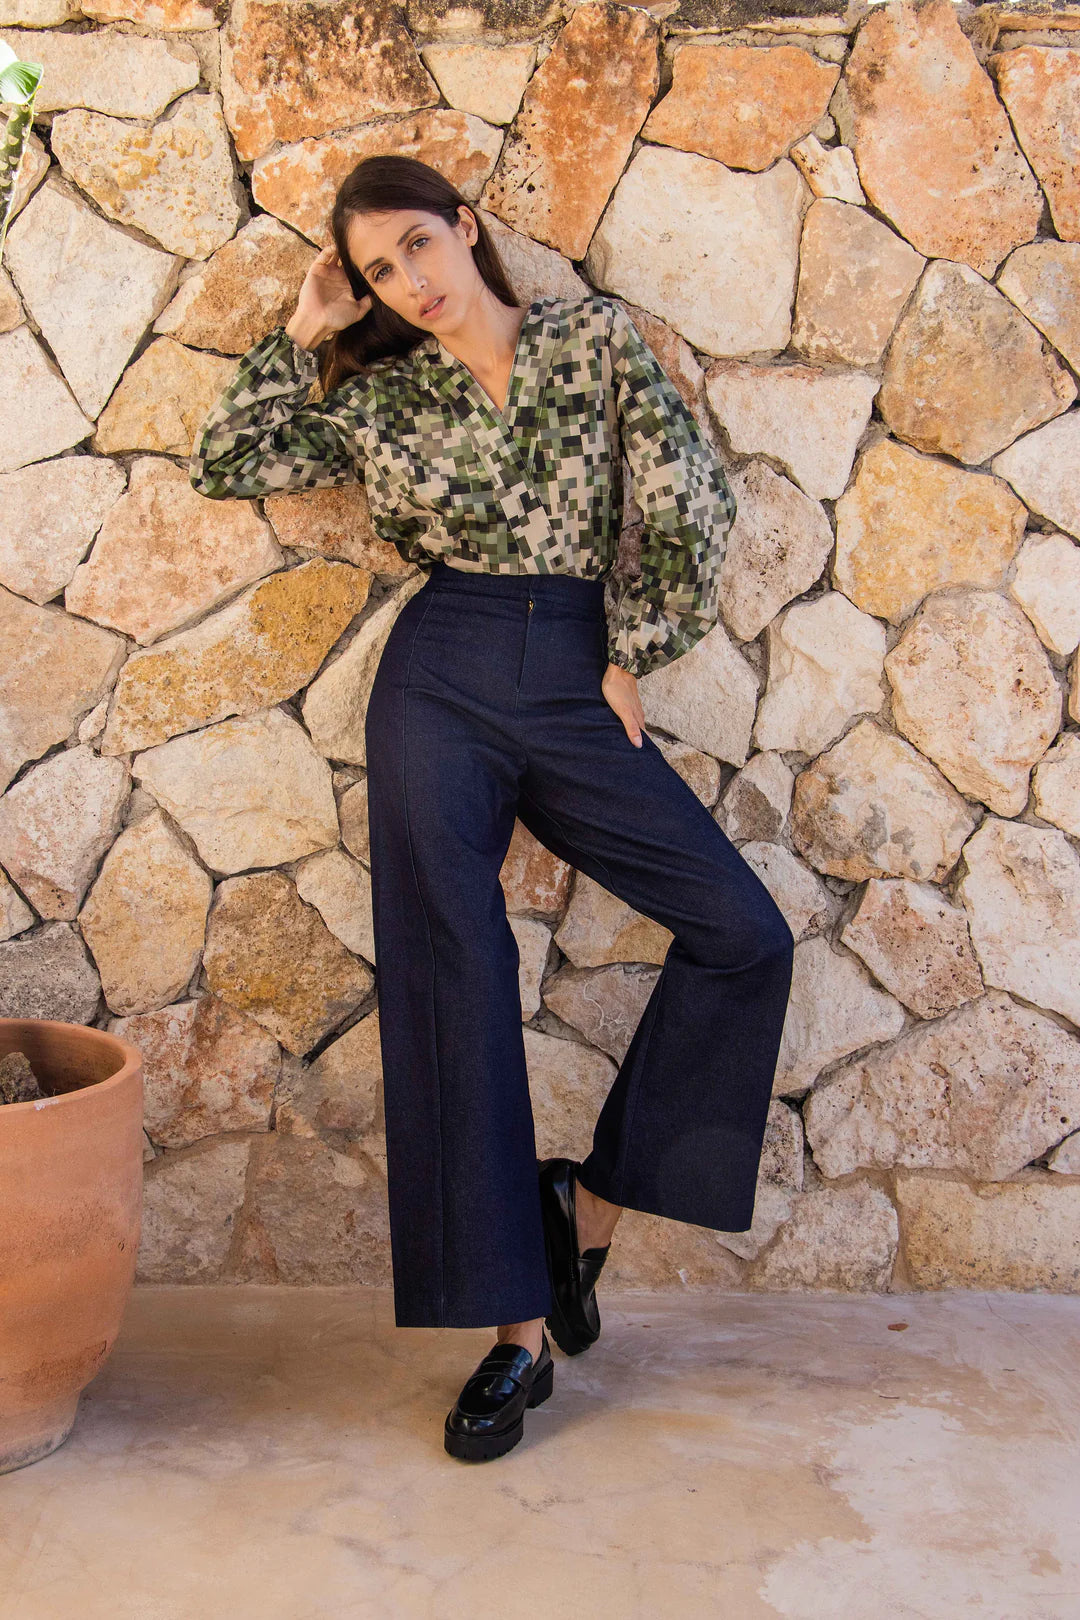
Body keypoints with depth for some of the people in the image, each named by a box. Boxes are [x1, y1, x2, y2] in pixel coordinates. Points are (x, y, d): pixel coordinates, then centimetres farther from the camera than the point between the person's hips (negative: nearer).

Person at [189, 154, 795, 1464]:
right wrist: (302, 338, 7)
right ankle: (517, 1329, 0)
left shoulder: (594, 336, 7)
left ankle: (593, 1199, 5)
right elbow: (223, 467, 9)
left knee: (744, 936, -11)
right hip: (441, 684, 0)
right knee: (451, 978, -7)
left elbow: (687, 503, 2)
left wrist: (629, 663, 1)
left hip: (577, 689, 0)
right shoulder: (377, 397, 10)